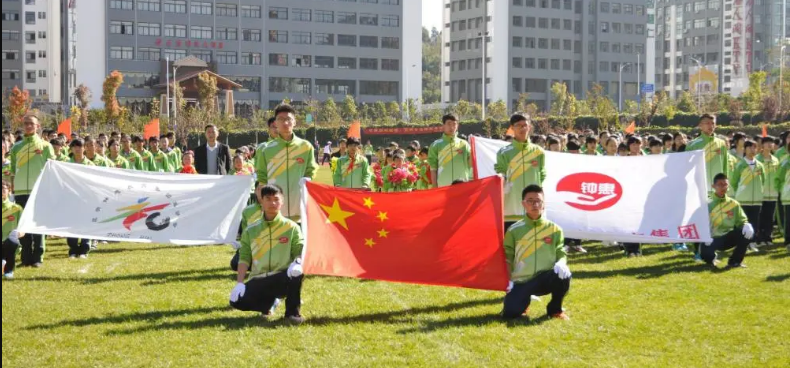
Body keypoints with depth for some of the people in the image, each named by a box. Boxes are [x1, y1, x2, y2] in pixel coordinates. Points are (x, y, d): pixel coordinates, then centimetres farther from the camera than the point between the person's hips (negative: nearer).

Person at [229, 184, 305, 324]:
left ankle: (292, 312, -12)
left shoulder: (291, 227, 1)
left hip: (283, 279, -2)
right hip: (258, 280, 3)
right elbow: (244, 257, 4)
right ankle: (267, 302, 12)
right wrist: (239, 283, -8)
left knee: (297, 272, -36)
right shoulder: (251, 230, 6)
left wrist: (297, 263, -30)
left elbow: (300, 251, -6)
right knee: (237, 301, -23)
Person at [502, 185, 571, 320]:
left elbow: (561, 253, 2)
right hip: (521, 281, 0)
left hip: (545, 279, 1)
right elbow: (507, 257, 4)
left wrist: (561, 263, -22)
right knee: (510, 313, -20)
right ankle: (525, 300, 19)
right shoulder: (514, 230, -1)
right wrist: (508, 280, -7)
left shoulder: (554, 229, 1)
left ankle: (555, 309, -2)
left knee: (563, 274, -31)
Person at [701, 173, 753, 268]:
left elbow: (742, 221, 5)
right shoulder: (708, 204, -5)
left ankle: (735, 261, -2)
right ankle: (711, 258, 9)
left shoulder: (734, 204, 4)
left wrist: (747, 225, -20)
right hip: (712, 239, -4)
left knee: (747, 231, -20)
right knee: (705, 253, -35)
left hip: (728, 238, 4)